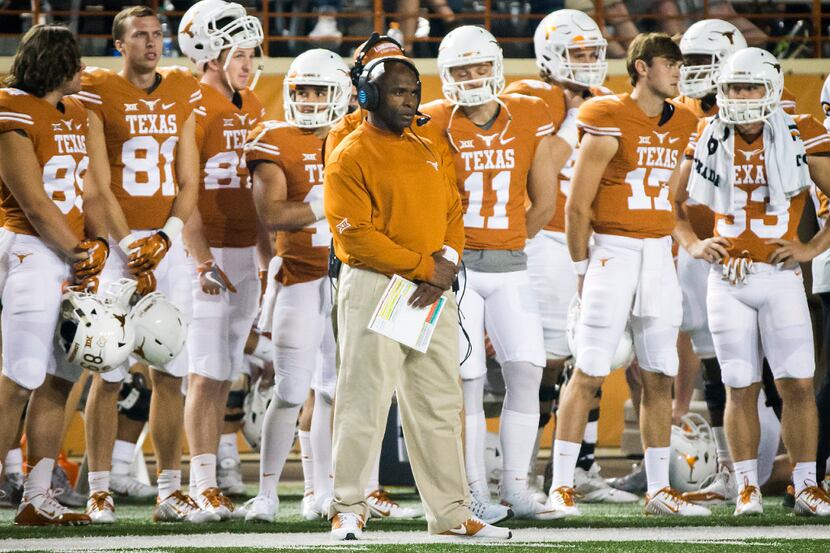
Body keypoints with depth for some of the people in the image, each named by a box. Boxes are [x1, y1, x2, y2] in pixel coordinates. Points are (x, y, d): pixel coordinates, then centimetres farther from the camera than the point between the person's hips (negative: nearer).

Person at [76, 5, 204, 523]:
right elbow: (99, 184, -7)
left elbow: (188, 183, 9)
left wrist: (167, 236, -7)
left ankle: (170, 491, 9)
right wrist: (129, 247, -13)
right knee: (110, 374, -5)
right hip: (118, 242, -4)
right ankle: (100, 490, 1)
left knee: (171, 372, 3)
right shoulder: (99, 92, -3)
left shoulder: (182, 93, 11)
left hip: (168, 243, 4)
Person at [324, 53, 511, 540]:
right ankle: (349, 509, 2)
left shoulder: (433, 153, 17)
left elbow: (452, 215, 15)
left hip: (434, 293, 7)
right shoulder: (351, 157, -7)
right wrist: (424, 267, -14)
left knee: (441, 405, 10)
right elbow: (357, 235, -14)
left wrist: (447, 263, -6)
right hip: (374, 286, -7)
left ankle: (451, 512, 15)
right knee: (365, 403, -6)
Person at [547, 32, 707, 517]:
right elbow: (578, 204, -8)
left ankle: (660, 490, 13)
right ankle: (561, 486, -3)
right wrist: (582, 269, -5)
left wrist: (667, 255, 12)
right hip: (613, 251, -6)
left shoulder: (681, 124, 10)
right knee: (589, 373, -6)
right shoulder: (611, 122, -10)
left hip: (659, 256, 6)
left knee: (659, 377, 7)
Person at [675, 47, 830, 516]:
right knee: (741, 389, 3)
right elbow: (671, 199, 17)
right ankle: (748, 487, 10)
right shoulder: (710, 139, 5)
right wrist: (691, 243, 4)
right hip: (727, 279, 2)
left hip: (780, 276, -2)